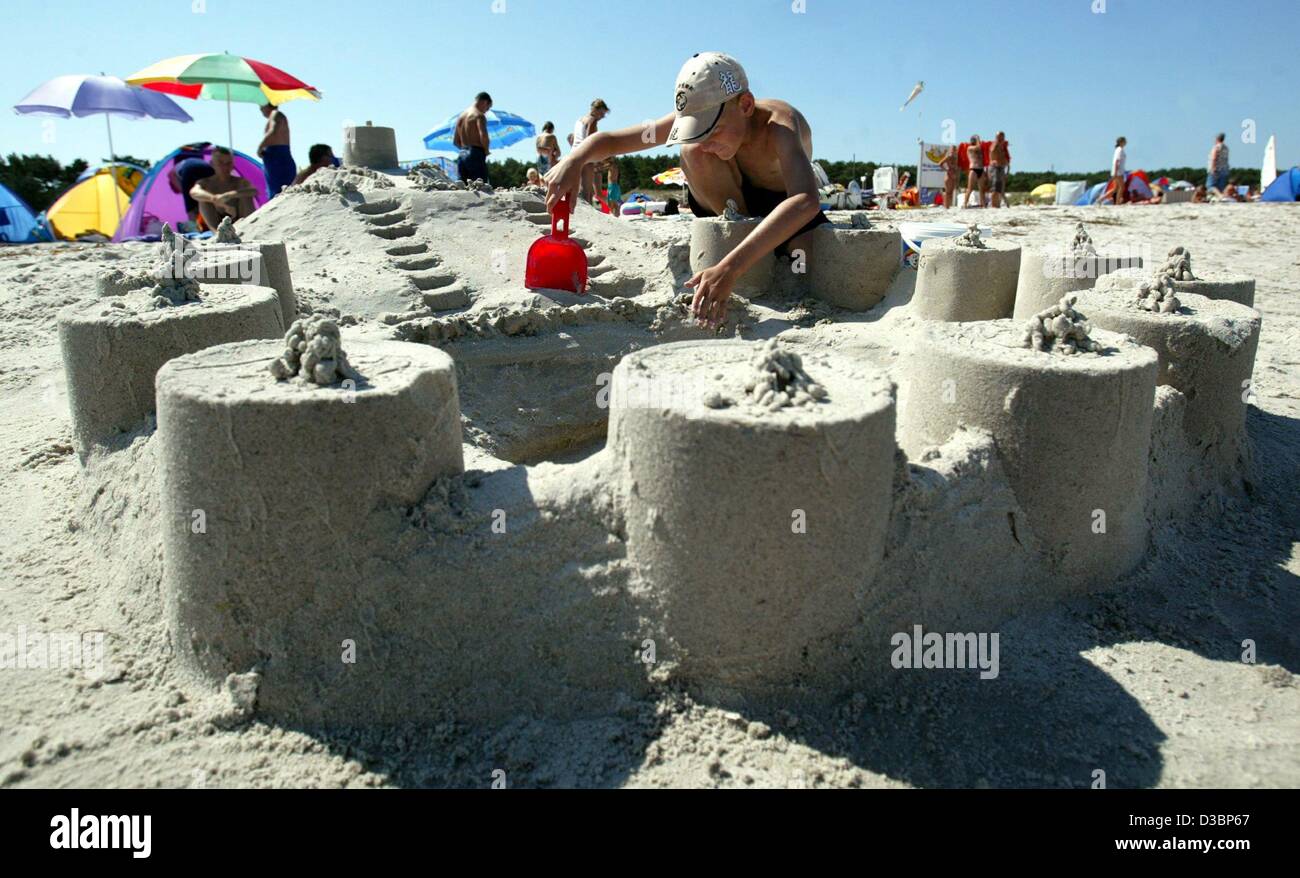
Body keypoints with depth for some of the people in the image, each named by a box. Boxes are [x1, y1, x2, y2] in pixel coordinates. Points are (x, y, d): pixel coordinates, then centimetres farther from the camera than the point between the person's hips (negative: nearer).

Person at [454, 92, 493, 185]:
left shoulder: (462, 115, 18)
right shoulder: (479, 115, -6)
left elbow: (455, 141, 21)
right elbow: (483, 135, -21)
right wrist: (486, 150, -6)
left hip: (462, 155, 8)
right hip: (475, 156, -8)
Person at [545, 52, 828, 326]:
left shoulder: (780, 124, -38)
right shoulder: (695, 116, -25)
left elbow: (807, 201, -57)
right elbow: (611, 140, -18)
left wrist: (729, 269, -69)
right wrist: (575, 159, -44)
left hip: (787, 210, -2)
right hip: (735, 206, 3)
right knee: (691, 150, -27)